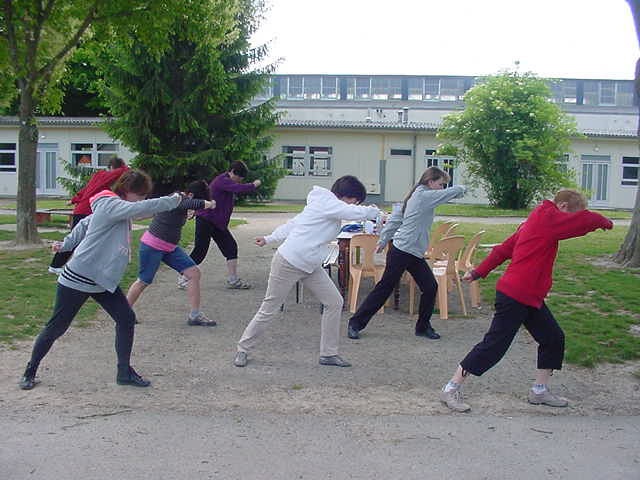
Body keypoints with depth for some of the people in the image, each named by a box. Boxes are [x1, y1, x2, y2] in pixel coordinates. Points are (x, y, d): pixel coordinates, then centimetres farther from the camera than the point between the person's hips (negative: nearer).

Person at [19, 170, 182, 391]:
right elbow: (142, 208, -35)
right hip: (78, 279, -9)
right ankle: (30, 371, 24)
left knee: (126, 319, -1)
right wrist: (173, 200, -25)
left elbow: (85, 224, 20)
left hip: (103, 281, 9)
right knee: (57, 327, 5)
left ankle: (124, 372, 9)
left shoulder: (116, 208, 9)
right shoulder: (109, 205, -20)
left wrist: (66, 244, 25)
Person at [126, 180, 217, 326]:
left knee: (194, 273, -3)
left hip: (170, 248, 9)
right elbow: (199, 204, -39)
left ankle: (195, 315, 1)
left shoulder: (180, 201, 2)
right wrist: (210, 204, -18)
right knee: (143, 281, 6)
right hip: (152, 246, -9)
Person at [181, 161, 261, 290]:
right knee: (200, 250, -8)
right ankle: (183, 278, 7)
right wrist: (254, 185, -17)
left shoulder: (227, 182, 13)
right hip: (205, 220, -10)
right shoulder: (222, 181, -20)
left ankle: (233, 280, 6)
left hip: (218, 223, 10)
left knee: (231, 247, 3)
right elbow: (240, 188, -32)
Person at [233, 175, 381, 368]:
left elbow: (293, 223, 16)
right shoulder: (327, 202, -18)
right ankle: (243, 349, 21)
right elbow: (357, 213, -28)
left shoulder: (326, 204, 11)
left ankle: (328, 353, 12)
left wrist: (270, 239, 19)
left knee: (334, 302, 3)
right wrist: (375, 211, -7)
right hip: (288, 263, -10)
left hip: (310, 267, 10)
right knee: (269, 309, 3)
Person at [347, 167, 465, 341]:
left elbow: (395, 218, 16)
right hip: (401, 252, -9)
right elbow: (453, 192, -11)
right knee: (384, 288, -1)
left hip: (415, 255, 10)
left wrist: (383, 241, 18)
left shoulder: (415, 196, 14)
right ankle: (356, 323, 10)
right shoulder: (425, 196, -13)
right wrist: (461, 189, 12)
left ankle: (423, 326, 19)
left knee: (431, 287, 5)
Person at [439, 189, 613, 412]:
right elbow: (584, 220, -17)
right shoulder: (548, 218, -11)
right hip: (515, 296, -10)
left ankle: (540, 390, 25)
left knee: (553, 338, 13)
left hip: (530, 298, 10)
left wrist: (479, 272, 17)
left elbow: (504, 249, 18)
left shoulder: (534, 222, 18)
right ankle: (451, 389, 1)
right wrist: (605, 222, 5)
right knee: (495, 344, -6)